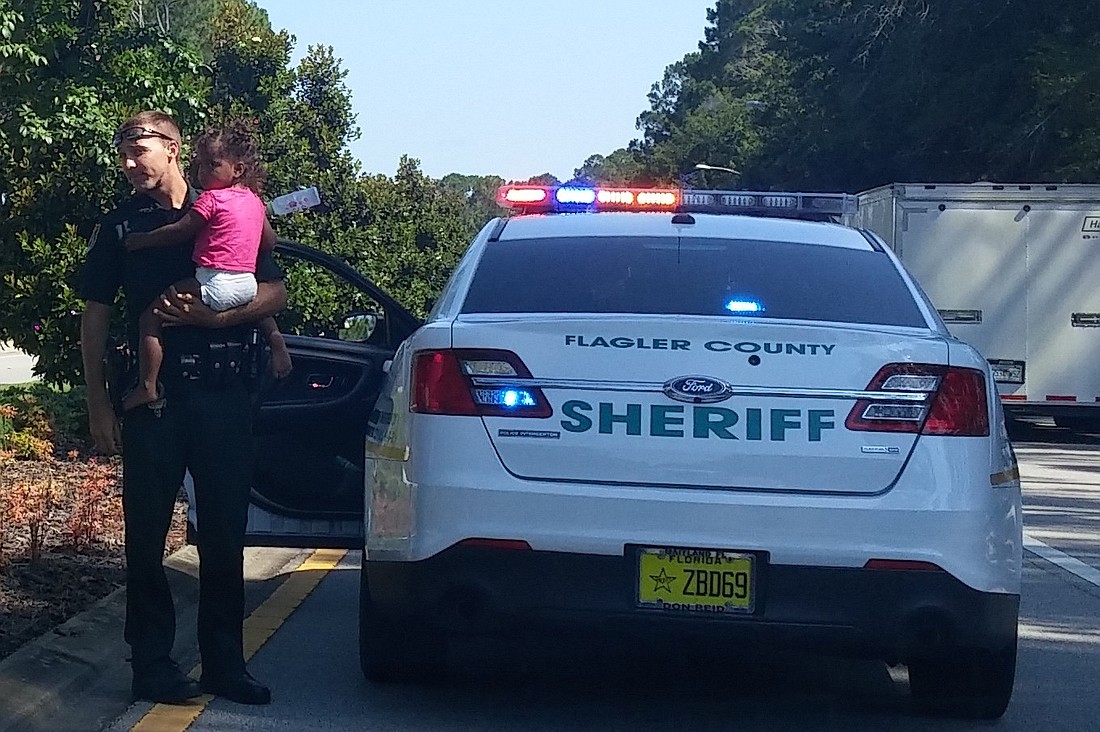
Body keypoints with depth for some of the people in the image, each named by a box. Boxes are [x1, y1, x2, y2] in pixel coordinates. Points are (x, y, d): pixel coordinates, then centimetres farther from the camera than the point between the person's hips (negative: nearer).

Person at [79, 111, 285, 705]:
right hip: (154, 396, 0)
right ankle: (152, 664, 8)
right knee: (146, 535, 1)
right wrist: (97, 403, 1)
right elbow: (95, 317, 9)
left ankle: (224, 665, 11)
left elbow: (275, 292, 5)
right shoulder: (119, 227, 9)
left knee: (225, 534, 4)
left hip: (225, 394, 0)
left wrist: (214, 316, -12)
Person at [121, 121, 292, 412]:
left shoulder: (210, 199, -9)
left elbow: (178, 233, -8)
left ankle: (147, 386, -15)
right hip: (248, 284, 8)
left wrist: (141, 240, 3)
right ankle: (274, 336, 19)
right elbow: (269, 242, 19)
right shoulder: (254, 200, 12)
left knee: (151, 317, -8)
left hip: (215, 284, -8)